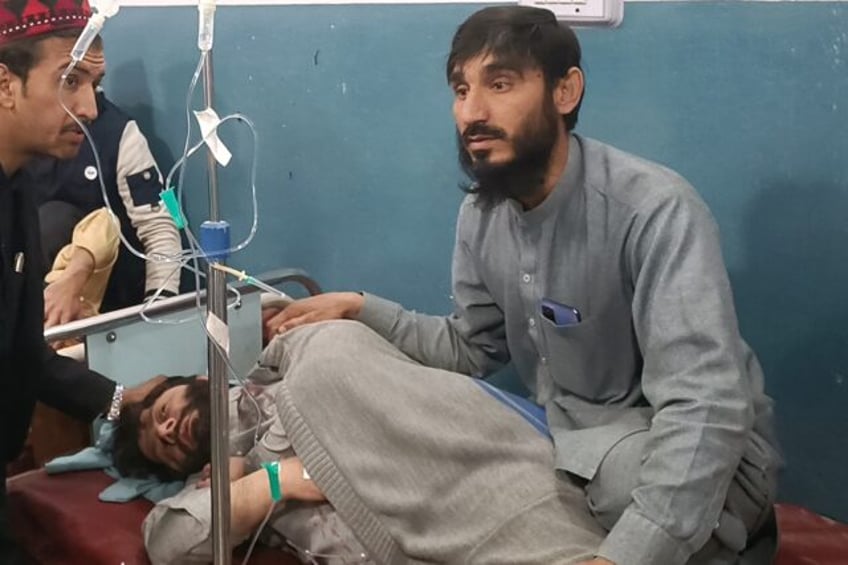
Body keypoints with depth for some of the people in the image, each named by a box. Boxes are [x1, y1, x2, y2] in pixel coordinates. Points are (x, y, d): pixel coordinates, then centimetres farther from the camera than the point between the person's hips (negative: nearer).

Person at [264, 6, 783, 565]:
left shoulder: (654, 209, -25)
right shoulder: (481, 213, -1)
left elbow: (703, 408, -35)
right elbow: (472, 348, 14)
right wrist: (361, 309, 1)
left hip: (693, 455, -6)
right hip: (565, 443, 7)